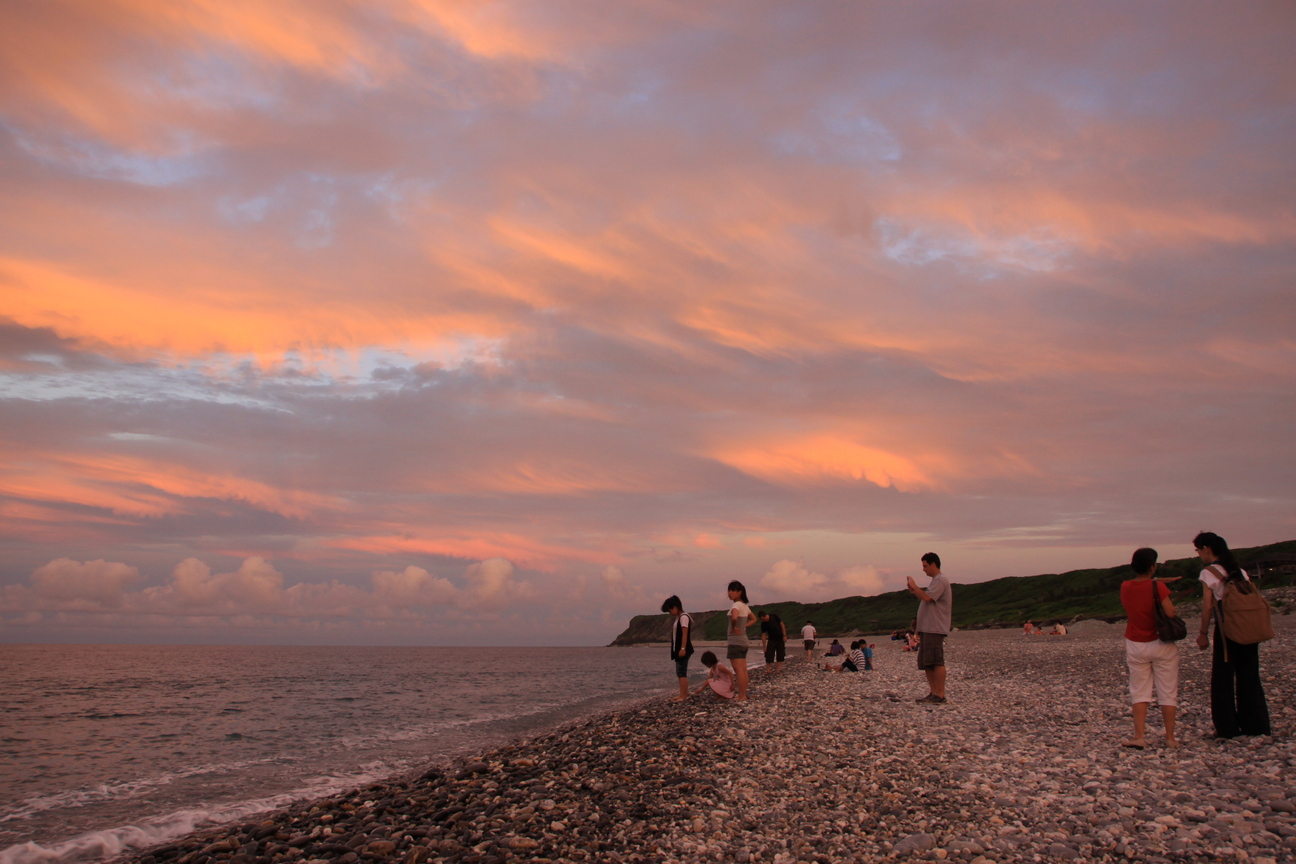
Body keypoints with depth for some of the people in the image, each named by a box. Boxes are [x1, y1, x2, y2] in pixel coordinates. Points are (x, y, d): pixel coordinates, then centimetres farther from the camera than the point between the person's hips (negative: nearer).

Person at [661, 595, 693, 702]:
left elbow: (685, 634, -18)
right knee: (679, 672, 10)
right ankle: (683, 694, 13)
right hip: (678, 649, 10)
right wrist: (676, 650, 16)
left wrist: (683, 648, -23)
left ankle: (684, 695, -11)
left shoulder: (683, 617, -11)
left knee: (682, 672, -11)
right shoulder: (678, 618, 18)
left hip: (683, 650, -10)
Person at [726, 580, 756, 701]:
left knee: (738, 670, -8)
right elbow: (753, 619, 27)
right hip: (744, 640, 9)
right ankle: (743, 695, 13)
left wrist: (733, 628, -19)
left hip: (735, 641, -9)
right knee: (743, 670, 10)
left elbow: (734, 617, -36)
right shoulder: (745, 606, 12)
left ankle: (741, 696, -8)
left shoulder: (737, 605, -15)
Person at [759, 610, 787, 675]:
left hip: (780, 639, 0)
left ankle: (778, 669, 4)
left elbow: (782, 625, -6)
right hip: (771, 640, 0)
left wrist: (784, 635, -10)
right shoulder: (763, 624, -13)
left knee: (780, 655, 0)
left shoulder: (774, 617, -16)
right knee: (769, 655, -8)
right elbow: (763, 635, -10)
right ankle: (768, 669, -2)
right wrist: (764, 646, -12)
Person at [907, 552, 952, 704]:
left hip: (935, 628, -11)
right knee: (926, 663, 10)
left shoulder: (940, 580, -10)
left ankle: (940, 695, -11)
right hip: (926, 628, 11)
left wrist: (914, 586, -9)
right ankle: (933, 693, 12)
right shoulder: (935, 581, 23)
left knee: (936, 662, -11)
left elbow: (927, 597, -21)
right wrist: (914, 592, 11)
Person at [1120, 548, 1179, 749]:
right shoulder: (1157, 586, -15)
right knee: (1167, 692, 7)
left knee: (1139, 692, 7)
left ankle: (1139, 737, -2)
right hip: (1161, 644, -3)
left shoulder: (1125, 587, -1)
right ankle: (1170, 738, 9)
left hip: (1136, 646, 3)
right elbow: (1171, 612, -21)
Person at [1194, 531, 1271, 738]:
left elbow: (1208, 606, -12)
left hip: (1226, 630, -6)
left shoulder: (1208, 573, -8)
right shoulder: (1239, 570, 11)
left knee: (1223, 679, 3)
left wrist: (1203, 633, -6)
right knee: (1249, 677, 12)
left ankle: (1227, 727, 5)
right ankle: (1256, 724, 14)